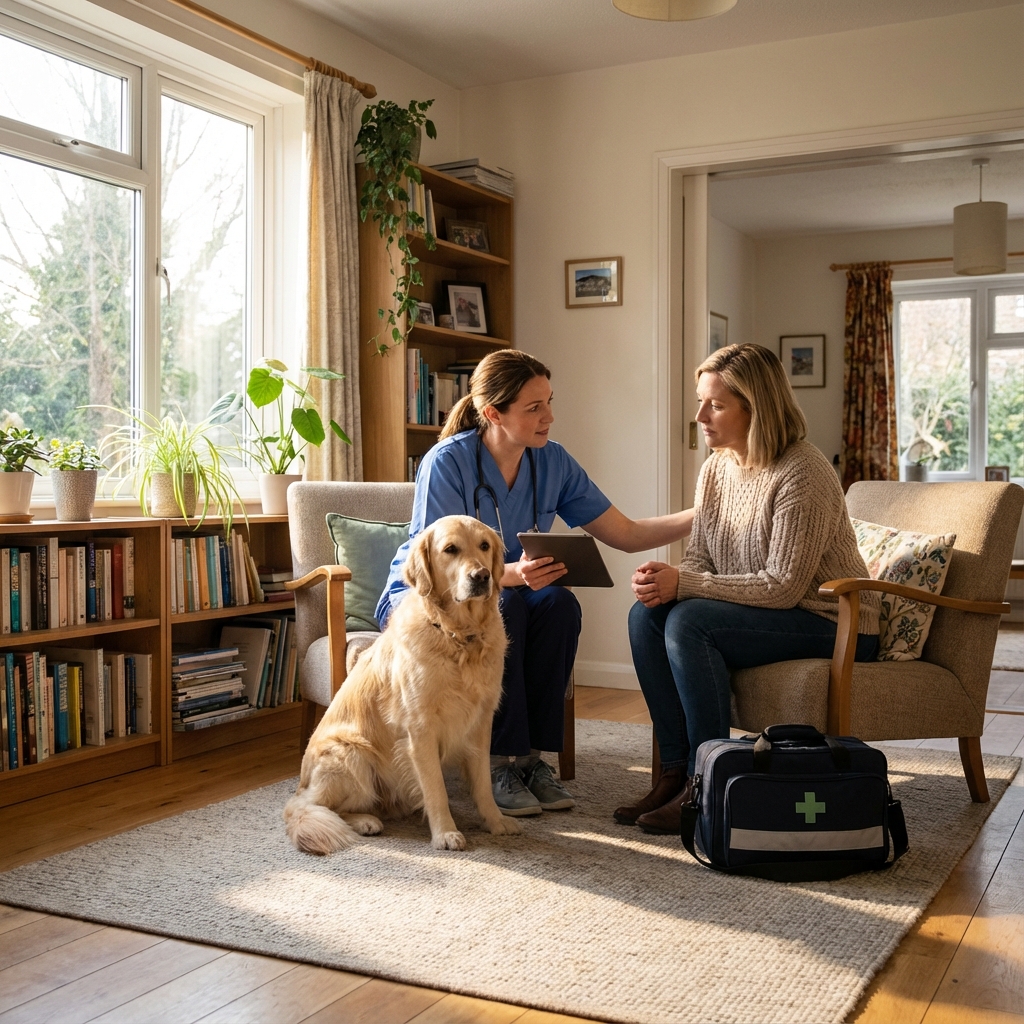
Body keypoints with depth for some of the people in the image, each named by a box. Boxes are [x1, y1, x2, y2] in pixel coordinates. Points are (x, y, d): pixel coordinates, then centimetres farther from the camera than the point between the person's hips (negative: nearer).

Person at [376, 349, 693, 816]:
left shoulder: (553, 462, -6)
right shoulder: (447, 462, -22)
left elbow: (627, 535, -4)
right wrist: (512, 574, -44)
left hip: (507, 594, 5)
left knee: (558, 603, -26)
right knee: (502, 607, -34)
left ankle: (531, 756, -19)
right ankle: (501, 762, -25)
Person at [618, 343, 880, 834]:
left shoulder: (801, 473, -20)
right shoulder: (716, 468, 5)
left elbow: (783, 586, -24)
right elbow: (699, 558, 7)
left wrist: (683, 585, -25)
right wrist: (666, 580, -17)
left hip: (833, 625, -8)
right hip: (754, 612, 8)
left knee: (688, 623, -27)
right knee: (646, 614, -13)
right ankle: (676, 770, -8)